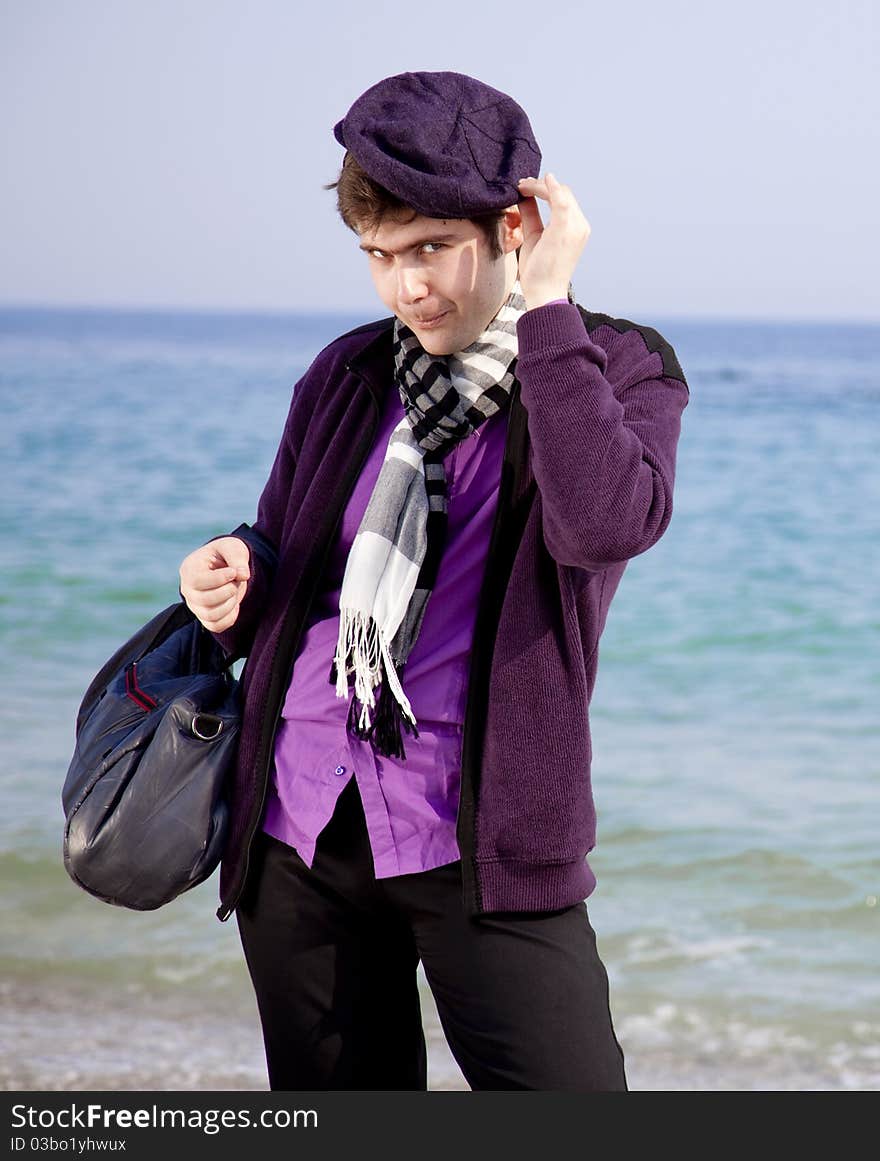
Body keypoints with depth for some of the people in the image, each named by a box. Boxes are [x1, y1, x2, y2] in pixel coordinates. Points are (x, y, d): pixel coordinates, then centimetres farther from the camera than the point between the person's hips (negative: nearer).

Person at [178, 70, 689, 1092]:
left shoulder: (618, 370, -1)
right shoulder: (345, 378, 10)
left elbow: (607, 524, -23)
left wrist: (544, 310, -19)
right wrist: (233, 592, -3)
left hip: (482, 844, -4)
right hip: (298, 827, 4)